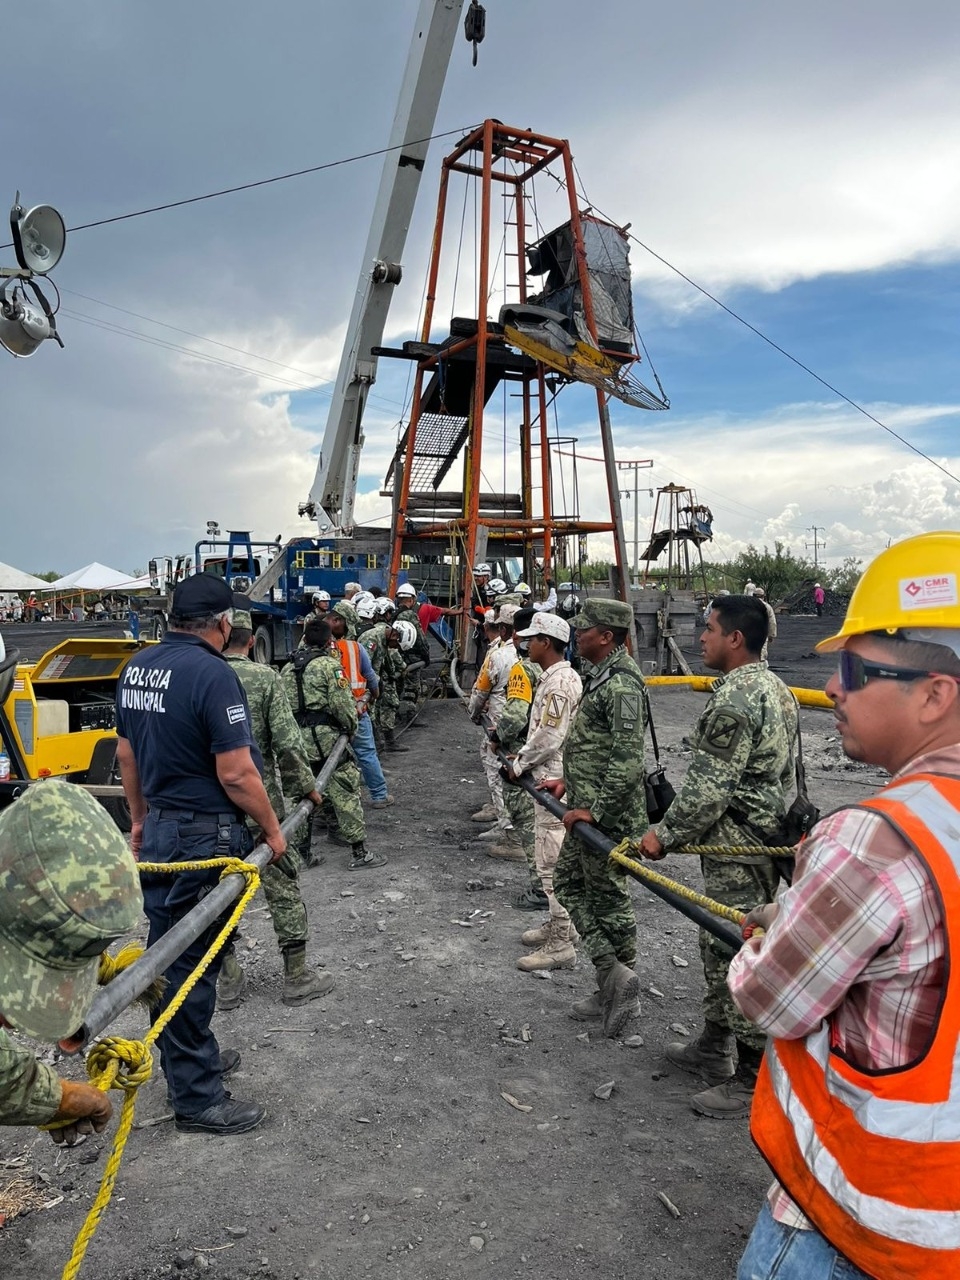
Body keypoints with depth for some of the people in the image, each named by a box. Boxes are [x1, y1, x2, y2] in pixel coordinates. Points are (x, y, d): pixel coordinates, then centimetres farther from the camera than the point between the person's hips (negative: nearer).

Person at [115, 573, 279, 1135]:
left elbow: (127, 754, 14)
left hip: (158, 830, 9)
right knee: (192, 961, 1)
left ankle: (194, 1055, 39)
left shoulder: (138, 666, 5)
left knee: (170, 952, 20)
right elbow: (237, 774, -22)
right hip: (205, 836, -9)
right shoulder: (212, 673, -21)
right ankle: (198, 1097, 15)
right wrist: (272, 830, -8)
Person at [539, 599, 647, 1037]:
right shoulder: (600, 676, 11)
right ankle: (612, 977, 20)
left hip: (606, 816, -11)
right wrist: (569, 781, 18)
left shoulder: (621, 684, -21)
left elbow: (628, 760, -27)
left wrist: (593, 809, -25)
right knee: (568, 882, 15)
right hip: (587, 806, 11)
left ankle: (615, 978, 18)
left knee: (608, 898, 2)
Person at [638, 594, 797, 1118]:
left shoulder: (734, 699, -22)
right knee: (719, 946, 20)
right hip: (768, 835, 11)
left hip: (735, 849, -11)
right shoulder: (775, 688, 10)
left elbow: (707, 786, -23)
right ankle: (712, 1048, 35)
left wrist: (665, 835, -12)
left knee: (736, 957, 0)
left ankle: (752, 1080, 12)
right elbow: (784, 771, 18)